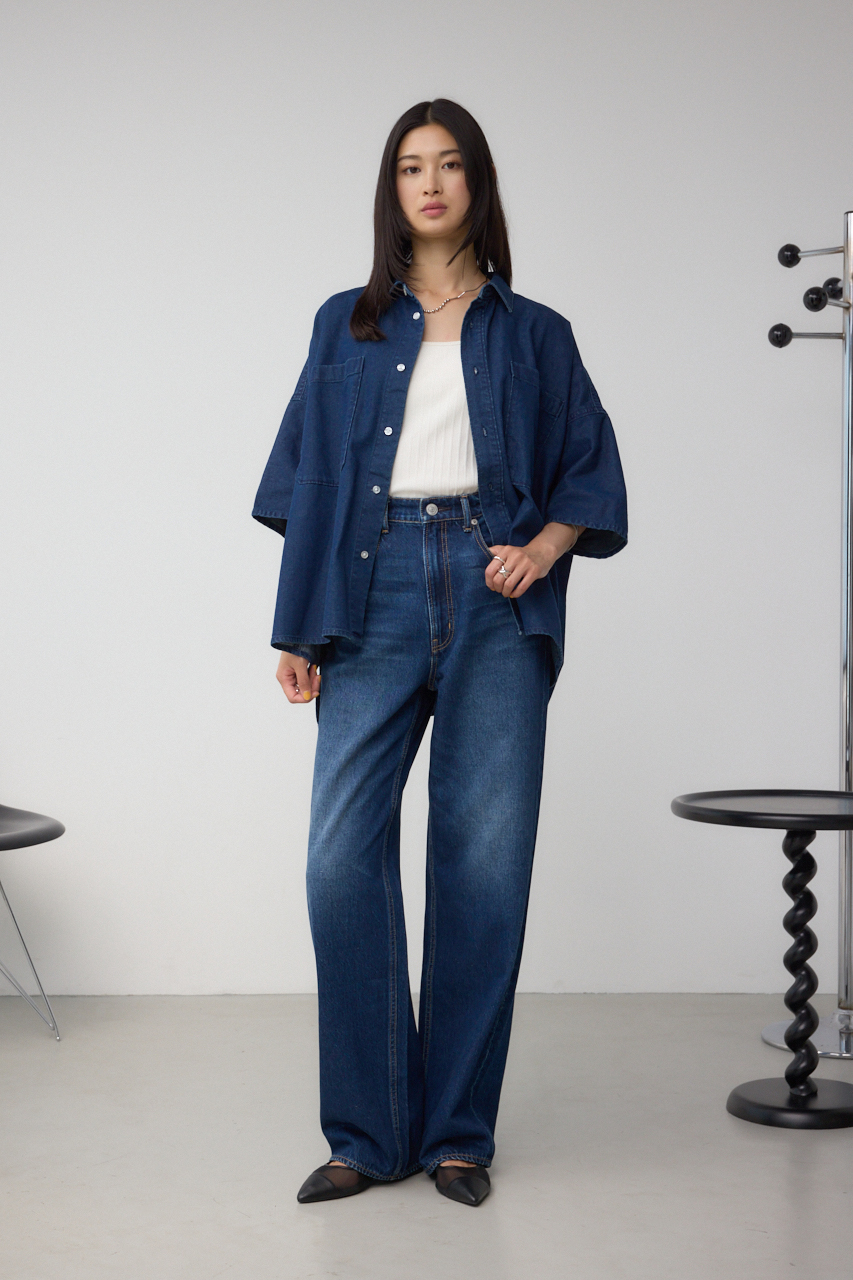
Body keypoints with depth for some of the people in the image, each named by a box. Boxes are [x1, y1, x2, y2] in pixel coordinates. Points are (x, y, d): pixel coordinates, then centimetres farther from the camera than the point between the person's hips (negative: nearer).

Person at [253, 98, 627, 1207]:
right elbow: (310, 480, 12)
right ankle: (368, 1134, 2)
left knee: (484, 864, -3)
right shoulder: (347, 327, 17)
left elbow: (591, 469, 14)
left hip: (494, 599, 0)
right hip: (375, 595, 1)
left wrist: (544, 547, -7)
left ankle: (458, 1133, 9)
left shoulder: (533, 334, 15)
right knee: (342, 856, -10)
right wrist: (298, 627, 5)